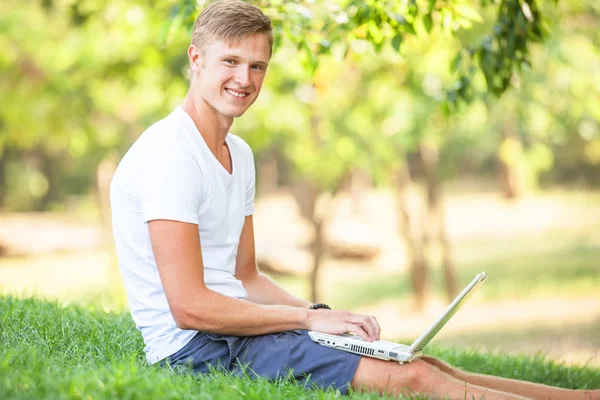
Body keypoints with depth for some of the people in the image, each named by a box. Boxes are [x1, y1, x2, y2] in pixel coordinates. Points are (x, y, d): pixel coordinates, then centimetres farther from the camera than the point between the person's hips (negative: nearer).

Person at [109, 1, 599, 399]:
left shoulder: (238, 154, 17)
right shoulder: (171, 152, -14)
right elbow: (190, 306, -20)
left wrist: (324, 314, 2)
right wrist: (311, 316, -14)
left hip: (236, 327, 9)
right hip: (194, 348, -9)